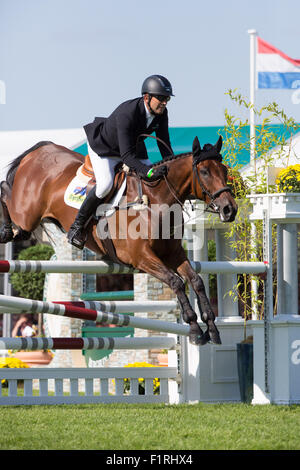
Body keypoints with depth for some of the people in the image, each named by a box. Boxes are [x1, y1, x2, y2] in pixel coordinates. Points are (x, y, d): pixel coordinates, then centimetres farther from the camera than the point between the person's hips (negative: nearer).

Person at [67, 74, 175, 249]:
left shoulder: (161, 113, -18)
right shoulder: (127, 113, -40)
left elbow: (164, 145, -6)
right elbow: (126, 156, -43)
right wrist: (147, 171, -55)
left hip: (133, 146, 8)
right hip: (104, 148, -8)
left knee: (157, 181, -5)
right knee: (105, 184, -29)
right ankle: (77, 226, -13)